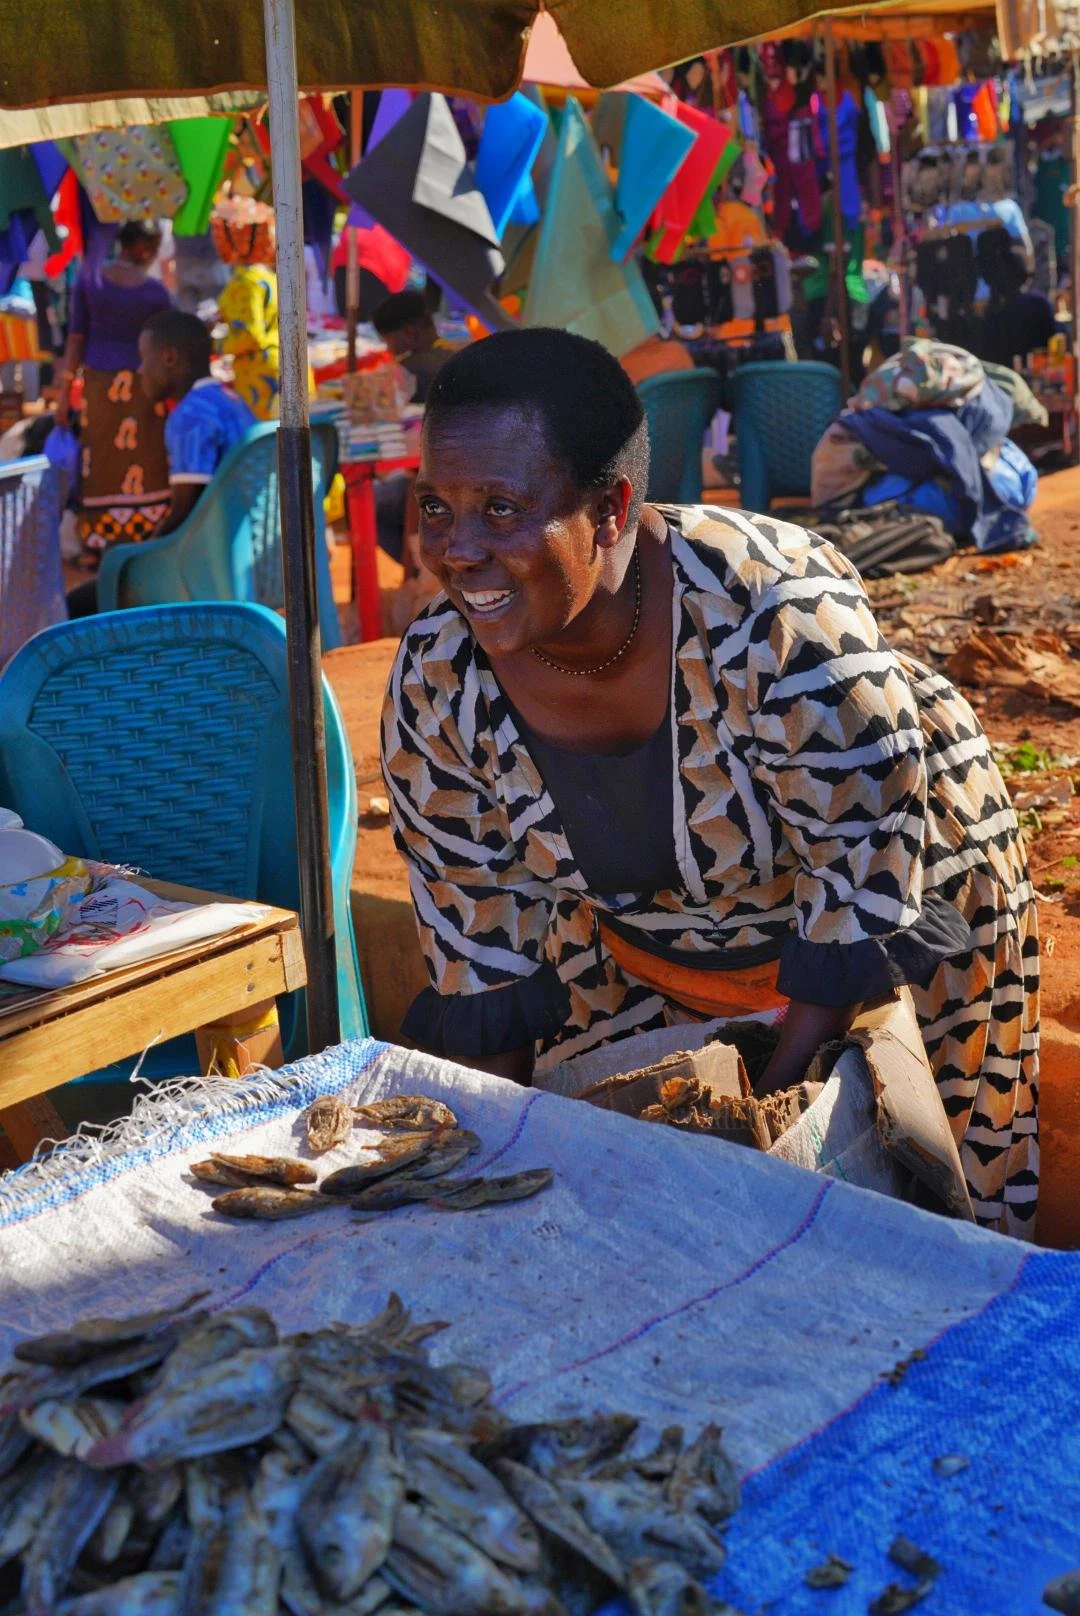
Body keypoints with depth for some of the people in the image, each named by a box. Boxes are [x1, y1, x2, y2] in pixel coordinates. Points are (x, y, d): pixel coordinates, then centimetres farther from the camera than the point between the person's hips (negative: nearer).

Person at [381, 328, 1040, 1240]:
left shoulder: (778, 618, -37)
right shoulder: (436, 689, -22)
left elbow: (865, 899, -29)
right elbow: (483, 959, -11)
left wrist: (771, 1106, -28)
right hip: (643, 950, 4)